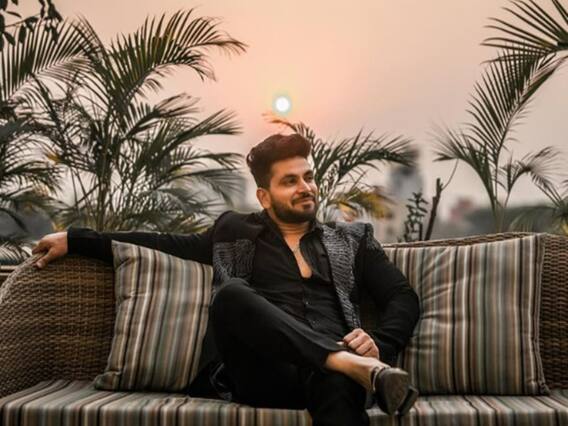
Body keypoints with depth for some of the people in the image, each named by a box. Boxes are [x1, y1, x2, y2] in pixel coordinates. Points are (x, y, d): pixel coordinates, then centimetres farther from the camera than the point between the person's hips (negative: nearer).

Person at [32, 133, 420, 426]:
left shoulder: (353, 239, 22)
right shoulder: (235, 233, 21)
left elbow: (404, 298, 16)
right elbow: (163, 243, 23)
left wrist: (380, 345, -6)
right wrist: (74, 239, 20)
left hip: (331, 368, 0)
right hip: (260, 371, 1)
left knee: (335, 383, -40)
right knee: (231, 292, -32)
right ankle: (358, 367, -40)